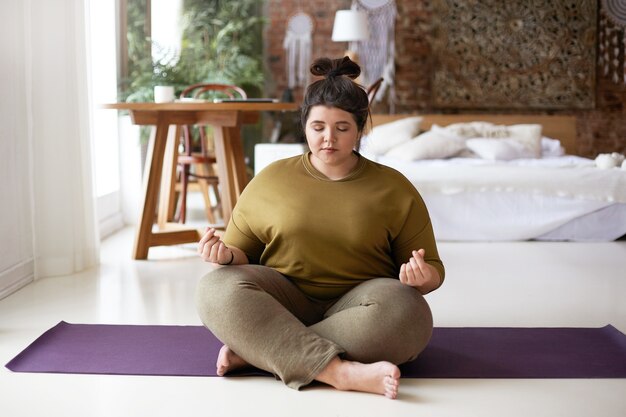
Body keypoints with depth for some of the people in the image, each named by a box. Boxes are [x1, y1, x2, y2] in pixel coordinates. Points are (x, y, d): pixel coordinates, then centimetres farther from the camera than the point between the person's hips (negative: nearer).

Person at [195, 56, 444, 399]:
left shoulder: (394, 188, 5)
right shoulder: (270, 180, 8)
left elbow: (433, 270, 7)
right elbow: (242, 254, 12)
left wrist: (421, 275, -17)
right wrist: (225, 254, -12)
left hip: (356, 306, 0)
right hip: (284, 303, 1)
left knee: (403, 311, -34)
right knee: (217, 289, -28)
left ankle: (253, 350, -27)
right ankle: (342, 371, -39)